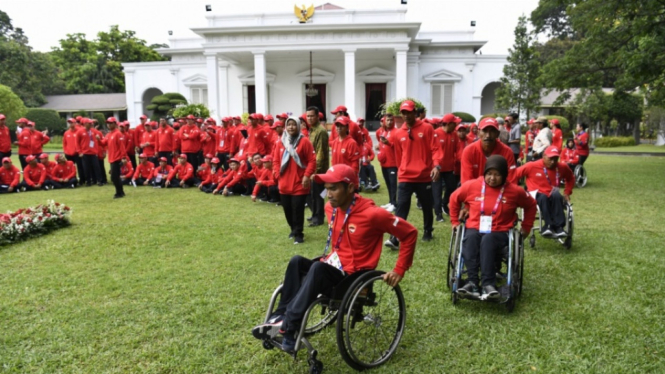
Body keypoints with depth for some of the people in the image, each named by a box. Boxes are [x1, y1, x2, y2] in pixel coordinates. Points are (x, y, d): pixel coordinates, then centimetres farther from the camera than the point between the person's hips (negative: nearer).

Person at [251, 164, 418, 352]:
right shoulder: (331, 208, 3)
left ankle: (288, 327, -32)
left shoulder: (371, 214, -18)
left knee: (318, 268, -33)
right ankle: (281, 316, -23)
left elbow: (410, 233, -12)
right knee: (297, 261, -21)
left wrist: (399, 271, -12)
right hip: (333, 266, 7)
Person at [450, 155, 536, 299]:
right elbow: (454, 199, 18)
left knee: (487, 240, -38)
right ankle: (472, 282, -45)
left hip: (499, 232, -1)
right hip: (474, 229, 1)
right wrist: (455, 221, 18)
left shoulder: (515, 191, 1)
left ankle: (488, 284, -46)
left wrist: (526, 227, 15)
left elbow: (531, 206, 19)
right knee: (470, 239, -36)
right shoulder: (471, 185, 2)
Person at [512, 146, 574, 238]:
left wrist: (567, 193, 11)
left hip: (553, 197, 2)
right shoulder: (532, 166, -8)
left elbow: (571, 179, 22)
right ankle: (549, 226, -41)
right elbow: (515, 174, -4)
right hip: (536, 196, -2)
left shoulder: (562, 167, 3)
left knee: (557, 196, -34)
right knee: (543, 197, -37)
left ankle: (558, 227, -35)